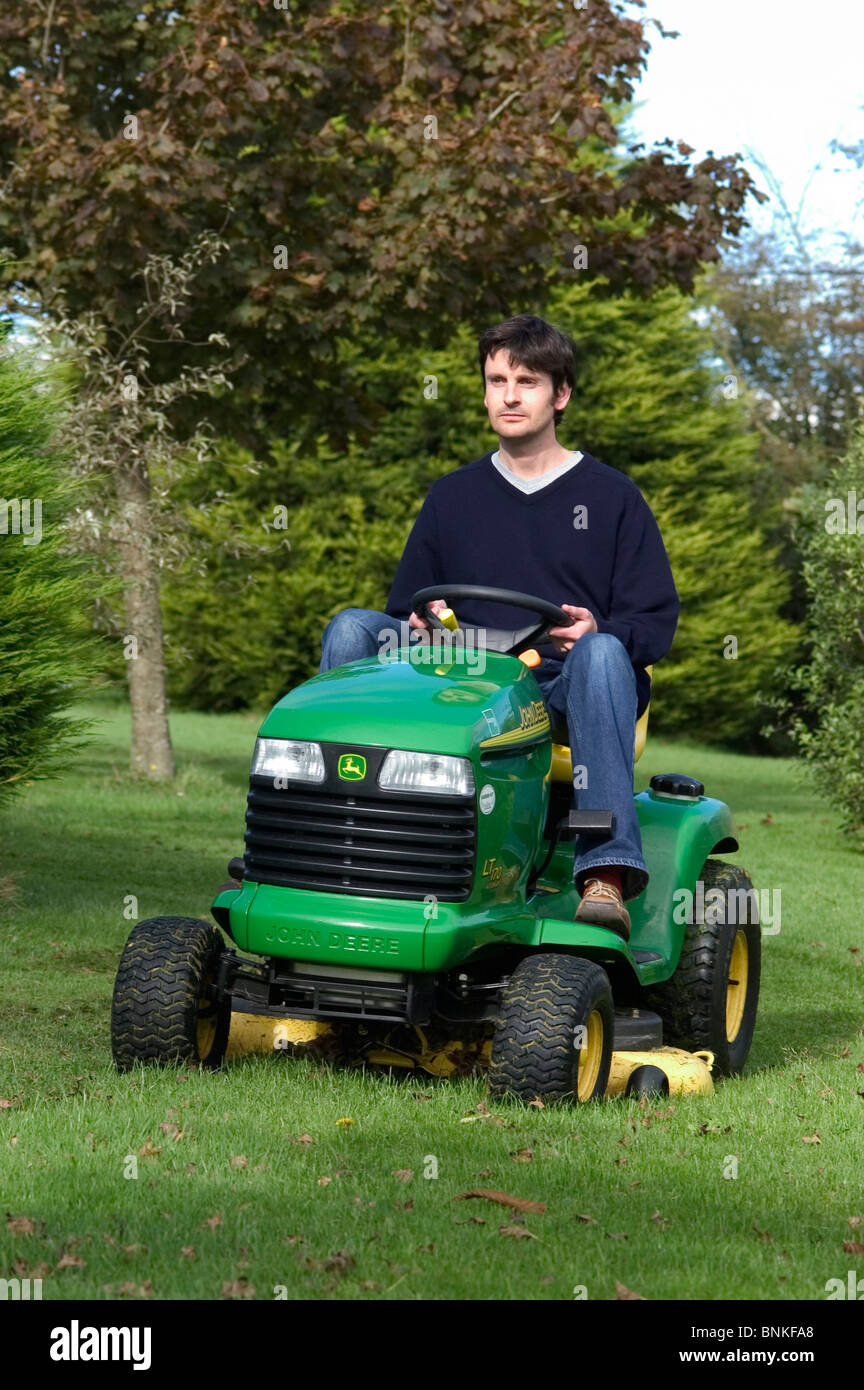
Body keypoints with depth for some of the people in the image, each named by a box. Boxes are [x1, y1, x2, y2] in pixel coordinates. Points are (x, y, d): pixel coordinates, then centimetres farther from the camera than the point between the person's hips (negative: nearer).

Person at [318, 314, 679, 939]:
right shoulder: (452, 497, 21)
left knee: (600, 654, -37)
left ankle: (607, 869, -47)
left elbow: (656, 620, 5)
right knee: (352, 628, -18)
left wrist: (599, 631, -17)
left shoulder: (611, 497, 11)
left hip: (567, 689, -3)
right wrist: (420, 624, -3)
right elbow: (407, 608, 22)